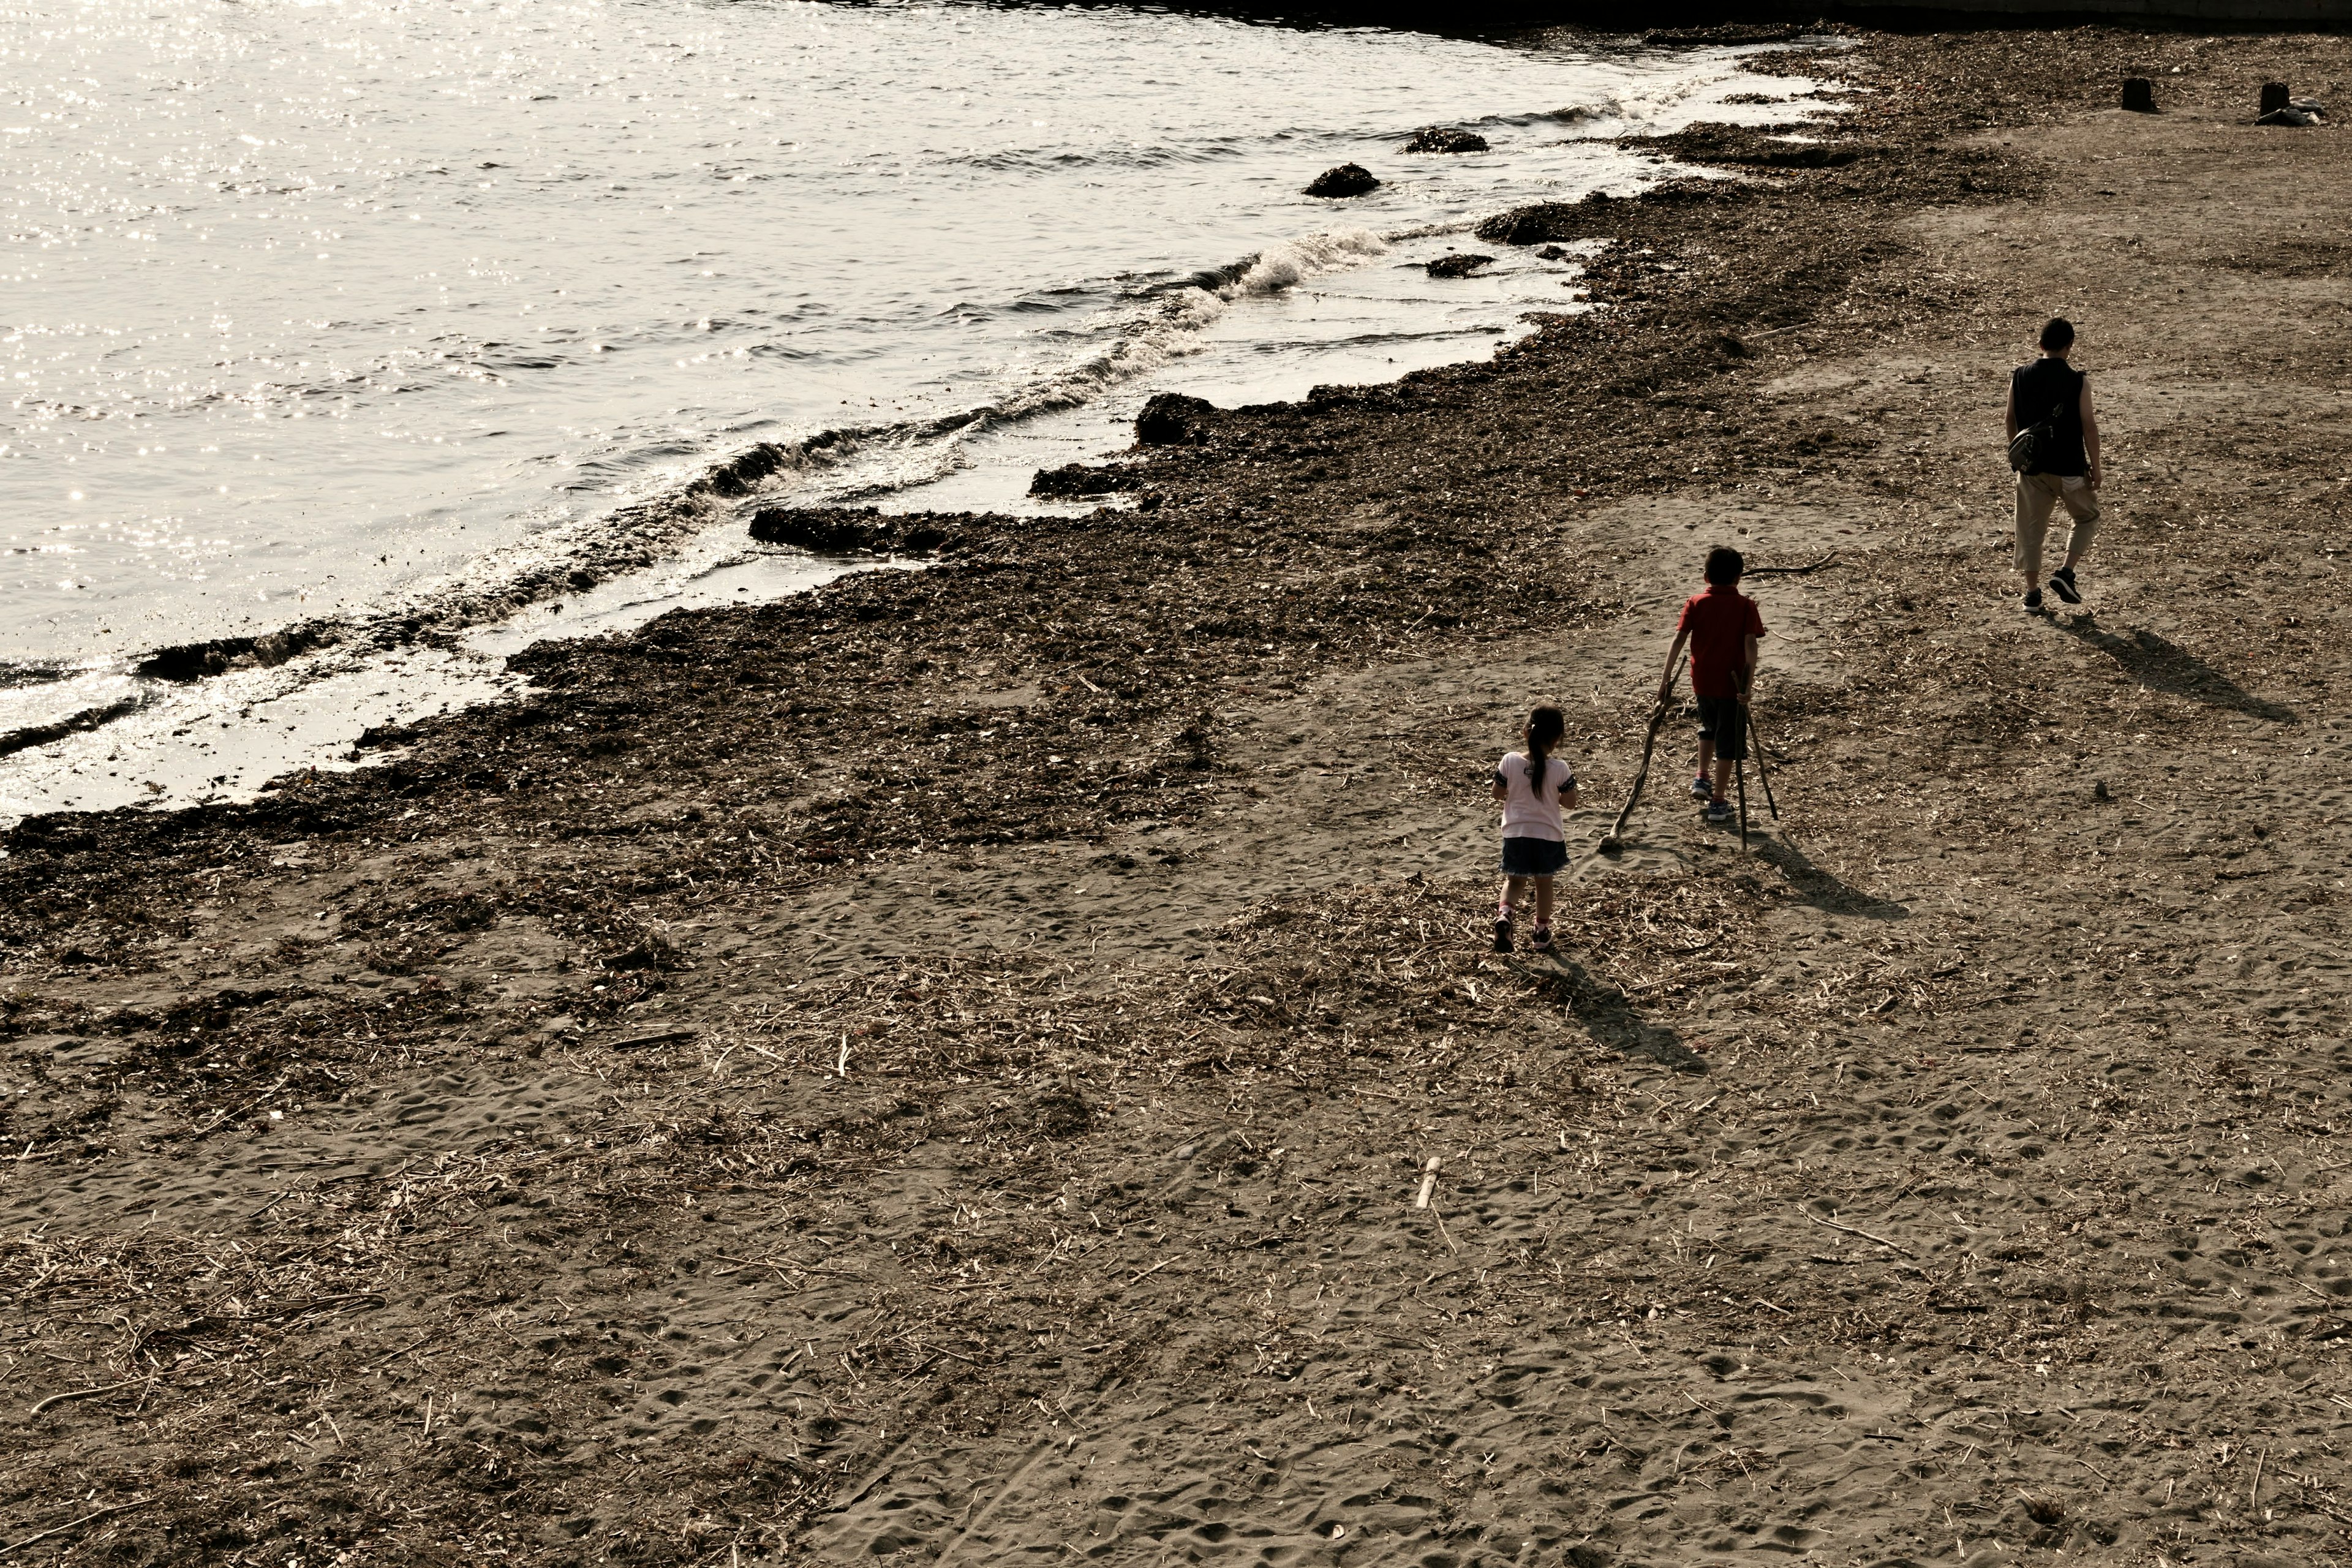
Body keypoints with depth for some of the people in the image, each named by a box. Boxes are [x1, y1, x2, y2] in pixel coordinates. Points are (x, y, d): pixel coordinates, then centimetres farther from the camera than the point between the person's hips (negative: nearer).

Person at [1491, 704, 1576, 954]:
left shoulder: (1510, 761, -12)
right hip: (1548, 835, -1)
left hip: (1516, 833, 1)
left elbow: (1498, 794, -2)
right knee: (1544, 883, 17)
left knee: (1515, 880, 18)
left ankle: (1504, 914, -9)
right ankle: (1541, 933, 26)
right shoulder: (1560, 769, -16)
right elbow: (1570, 802, -8)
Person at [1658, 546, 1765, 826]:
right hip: (1731, 684, -3)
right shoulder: (1745, 606, -7)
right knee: (1728, 740, 7)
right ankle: (1717, 803, 10)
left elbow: (1679, 640, -7)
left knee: (1710, 726, 31)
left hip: (1702, 681, 3)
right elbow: (1750, 645, -17)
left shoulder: (1696, 603, -1)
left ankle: (1702, 778, 27)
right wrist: (1748, 682, -18)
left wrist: (1666, 678, -5)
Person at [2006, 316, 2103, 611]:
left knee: (2031, 528, 13)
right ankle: (2066, 573, 3)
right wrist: (2095, 468, -1)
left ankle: (2032, 592, 14)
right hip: (2068, 468, -3)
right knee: (2087, 517, 18)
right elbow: (2088, 427, -10)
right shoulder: (2077, 381, -11)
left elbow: (2011, 420, 7)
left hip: (2031, 466, 3)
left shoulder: (2020, 377, -1)